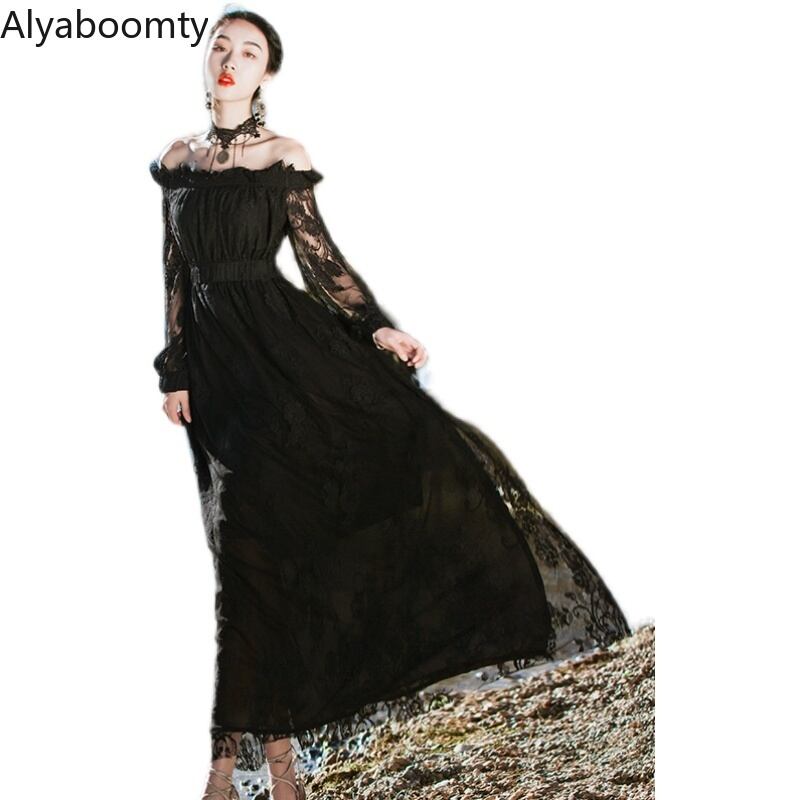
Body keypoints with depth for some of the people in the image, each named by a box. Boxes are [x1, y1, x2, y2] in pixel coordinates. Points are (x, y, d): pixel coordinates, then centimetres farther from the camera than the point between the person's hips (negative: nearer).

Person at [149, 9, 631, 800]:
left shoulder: (283, 156, 3)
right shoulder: (175, 159, 10)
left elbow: (320, 257, 1)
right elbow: (174, 273, 11)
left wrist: (377, 327, -12)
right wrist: (173, 371, 6)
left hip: (284, 340, -2)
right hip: (215, 358, 2)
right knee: (247, 536, 1)